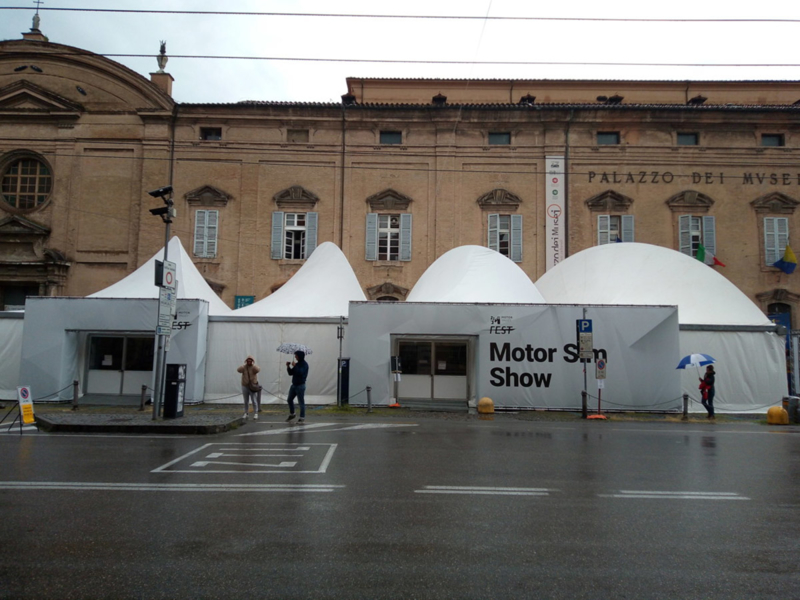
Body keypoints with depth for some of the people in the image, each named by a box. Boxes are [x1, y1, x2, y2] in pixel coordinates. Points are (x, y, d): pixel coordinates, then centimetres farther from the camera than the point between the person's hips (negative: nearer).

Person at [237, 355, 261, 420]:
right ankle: (245, 413, 15)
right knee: (246, 401, 9)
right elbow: (238, 370, -17)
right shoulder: (244, 367, 3)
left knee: (254, 401, -5)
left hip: (253, 386, -2)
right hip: (245, 386, 2)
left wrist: (253, 364, -22)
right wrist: (245, 364, -22)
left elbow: (257, 370, -24)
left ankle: (255, 414, -1)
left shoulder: (254, 367, -2)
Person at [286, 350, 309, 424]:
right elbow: (290, 373, 11)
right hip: (294, 385, 8)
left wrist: (295, 366, -21)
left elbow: (300, 372, -27)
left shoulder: (304, 364, -11)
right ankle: (292, 414, 31)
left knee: (301, 402, -5)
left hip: (300, 385, -8)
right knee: (289, 399, 14)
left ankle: (302, 418, -1)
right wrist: (288, 366, -4)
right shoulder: (297, 364, 11)